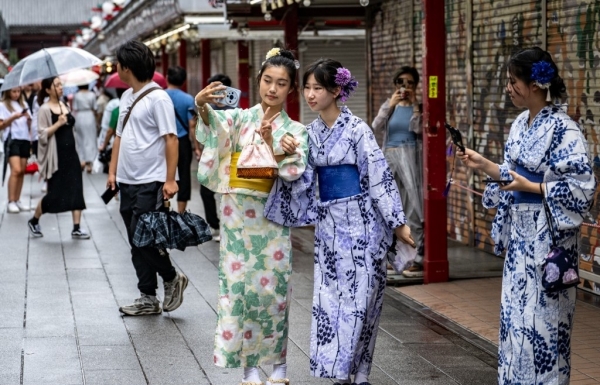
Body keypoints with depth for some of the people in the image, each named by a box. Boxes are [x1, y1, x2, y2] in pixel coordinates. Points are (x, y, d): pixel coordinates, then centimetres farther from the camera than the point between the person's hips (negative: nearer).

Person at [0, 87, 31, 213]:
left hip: (25, 139, 6)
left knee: (22, 171, 4)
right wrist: (13, 117, -18)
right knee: (16, 170, -17)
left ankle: (17, 200, 10)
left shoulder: (23, 104, 17)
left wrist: (28, 118, -2)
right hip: (12, 139, -6)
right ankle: (11, 202, -17)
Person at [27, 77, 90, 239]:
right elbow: (42, 135, -16)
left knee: (76, 190, -1)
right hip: (55, 156, -6)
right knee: (55, 193, -1)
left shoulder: (64, 105, 10)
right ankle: (34, 221, 21)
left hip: (70, 153, 7)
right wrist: (58, 124, -24)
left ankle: (76, 228, 1)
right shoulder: (45, 109, -11)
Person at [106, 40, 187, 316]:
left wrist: (170, 179, -19)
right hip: (127, 182, 8)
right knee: (136, 242, 9)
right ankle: (148, 299, 15)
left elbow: (171, 140, -15)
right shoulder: (126, 97, 13)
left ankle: (173, 278, 11)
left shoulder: (158, 98, -11)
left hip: (150, 183, -8)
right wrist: (113, 171, 13)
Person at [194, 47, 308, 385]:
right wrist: (203, 104, -40)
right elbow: (214, 123, -18)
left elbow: (293, 173, -6)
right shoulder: (241, 118, 3)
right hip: (237, 214, 0)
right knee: (239, 284, 0)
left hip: (272, 217, 0)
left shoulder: (296, 131, 6)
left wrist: (269, 142, -19)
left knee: (272, 287, 4)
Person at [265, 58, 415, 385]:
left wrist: (398, 222, -10)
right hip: (328, 223, 6)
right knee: (330, 296, 5)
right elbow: (303, 180, 10)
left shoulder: (356, 128, -10)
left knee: (359, 297, -3)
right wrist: (289, 156, -8)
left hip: (360, 222, -6)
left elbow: (379, 176, -10)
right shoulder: (310, 132, 8)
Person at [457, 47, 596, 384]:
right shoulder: (521, 125, 8)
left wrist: (531, 187, -20)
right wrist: (483, 165, 5)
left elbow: (582, 187, -19)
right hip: (520, 232, 9)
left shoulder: (562, 129, -17)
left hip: (547, 234, -8)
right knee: (516, 310, 14)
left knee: (541, 315, -2)